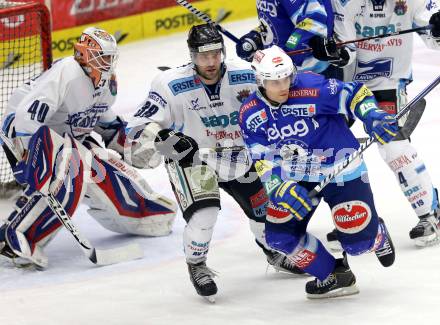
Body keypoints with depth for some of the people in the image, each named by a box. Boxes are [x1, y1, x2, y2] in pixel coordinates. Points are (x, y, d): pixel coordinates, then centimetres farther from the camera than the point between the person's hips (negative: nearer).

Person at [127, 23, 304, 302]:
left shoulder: (245, 78, -15)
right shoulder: (172, 86, -23)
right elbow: (142, 124, -19)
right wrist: (167, 140, -34)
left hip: (236, 156, 4)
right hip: (191, 158, -4)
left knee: (264, 206, 9)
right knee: (204, 212, -24)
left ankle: (274, 252, 41)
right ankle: (197, 266, 4)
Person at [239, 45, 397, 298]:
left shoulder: (312, 88, -24)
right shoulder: (251, 114, -10)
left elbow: (353, 94, -15)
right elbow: (263, 159, -10)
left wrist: (373, 116, -33)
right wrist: (279, 188, -25)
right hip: (297, 177, 4)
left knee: (358, 242, -4)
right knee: (279, 234, -6)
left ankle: (377, 234, 36)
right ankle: (334, 277, 11)